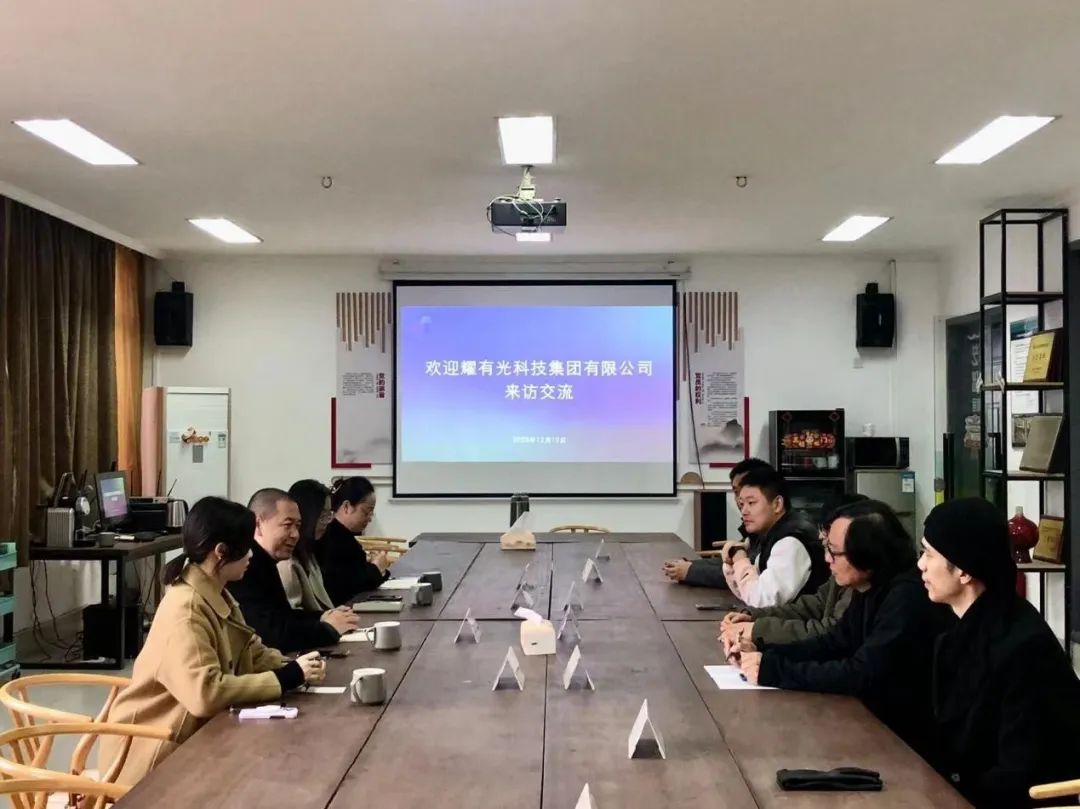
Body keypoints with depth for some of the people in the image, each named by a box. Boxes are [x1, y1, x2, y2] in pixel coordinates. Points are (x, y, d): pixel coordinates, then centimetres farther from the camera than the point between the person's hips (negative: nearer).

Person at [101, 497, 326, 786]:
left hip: (191, 736, 8)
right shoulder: (185, 609, -26)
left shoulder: (217, 597, 3)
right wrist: (288, 678, -29)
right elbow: (206, 693, -36)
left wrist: (295, 668, -10)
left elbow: (252, 652, 9)